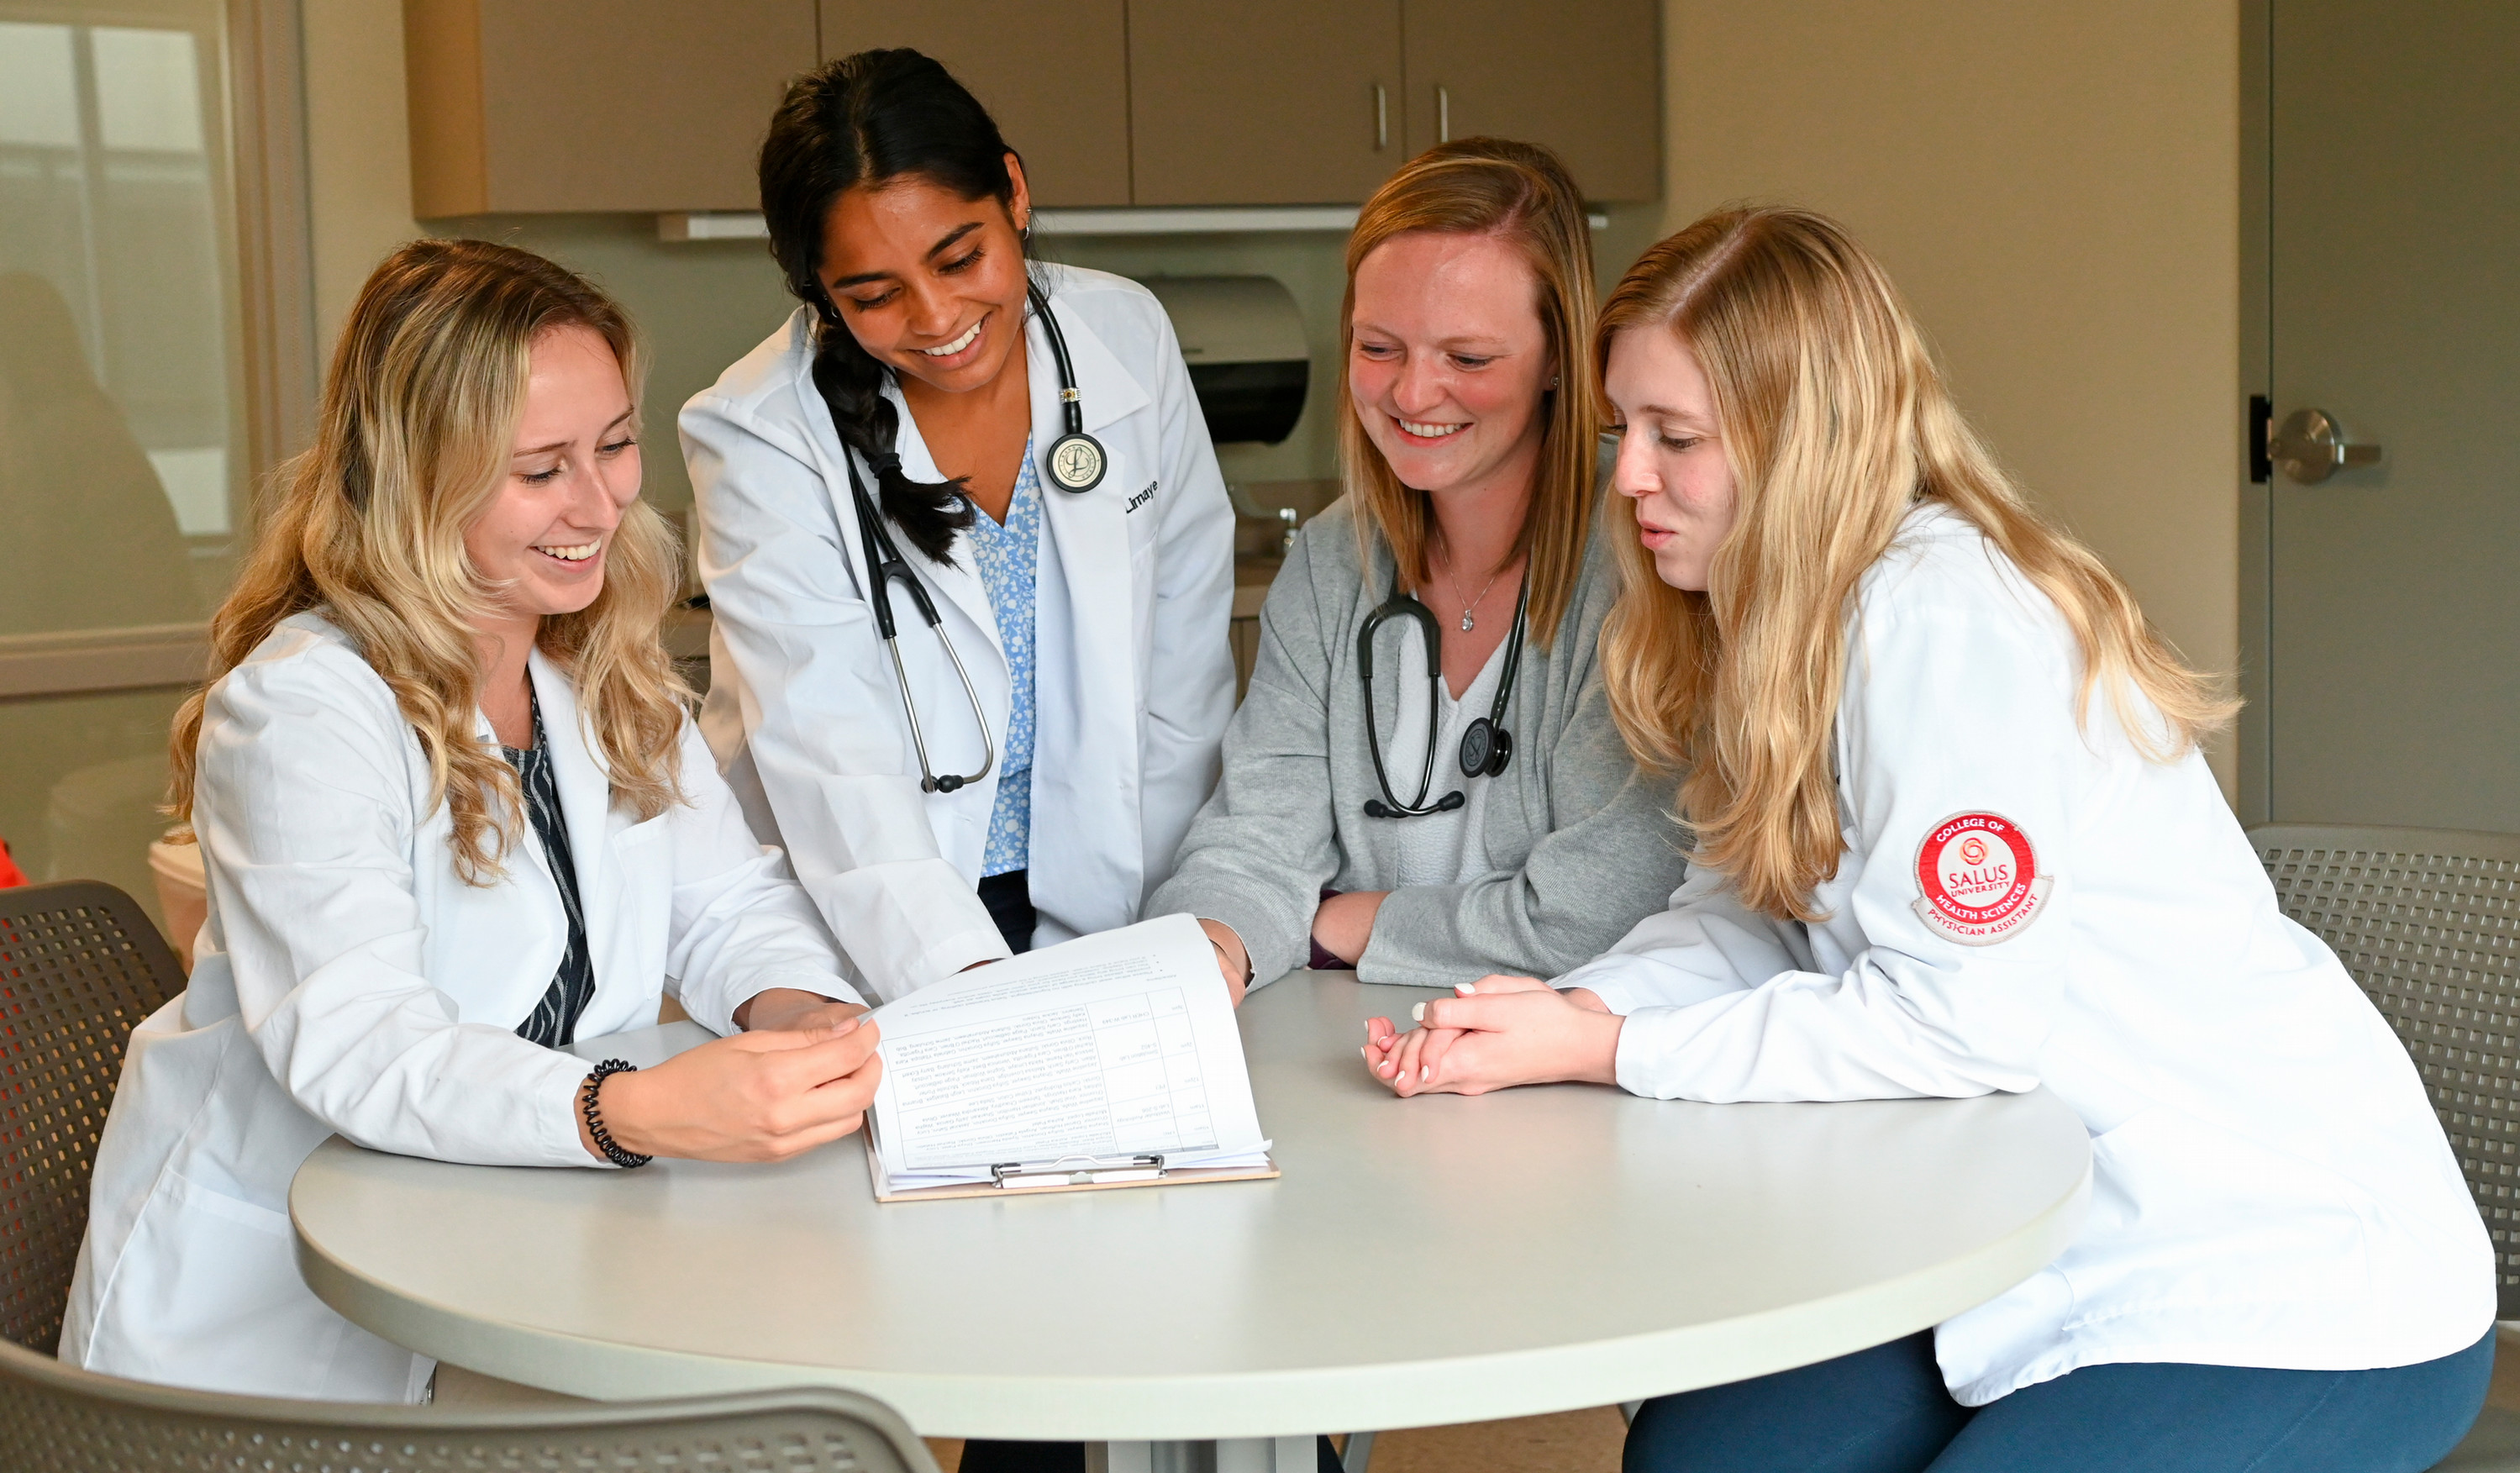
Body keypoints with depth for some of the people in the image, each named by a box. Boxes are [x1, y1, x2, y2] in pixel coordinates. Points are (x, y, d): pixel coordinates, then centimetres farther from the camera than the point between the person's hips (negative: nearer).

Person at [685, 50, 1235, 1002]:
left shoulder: (1126, 338, -2)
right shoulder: (759, 438, -13)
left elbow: (1182, 674, 3)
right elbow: (830, 757, -22)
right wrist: (967, 983, -36)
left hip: (1089, 915, 2)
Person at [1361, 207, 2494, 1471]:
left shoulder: (1937, 619, -22)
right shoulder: (1795, 615, 7)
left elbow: (1963, 1016, -24)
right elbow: (1746, 917, 7)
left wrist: (1605, 1054, -20)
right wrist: (1582, 1005, -13)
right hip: (2080, 1251, 9)